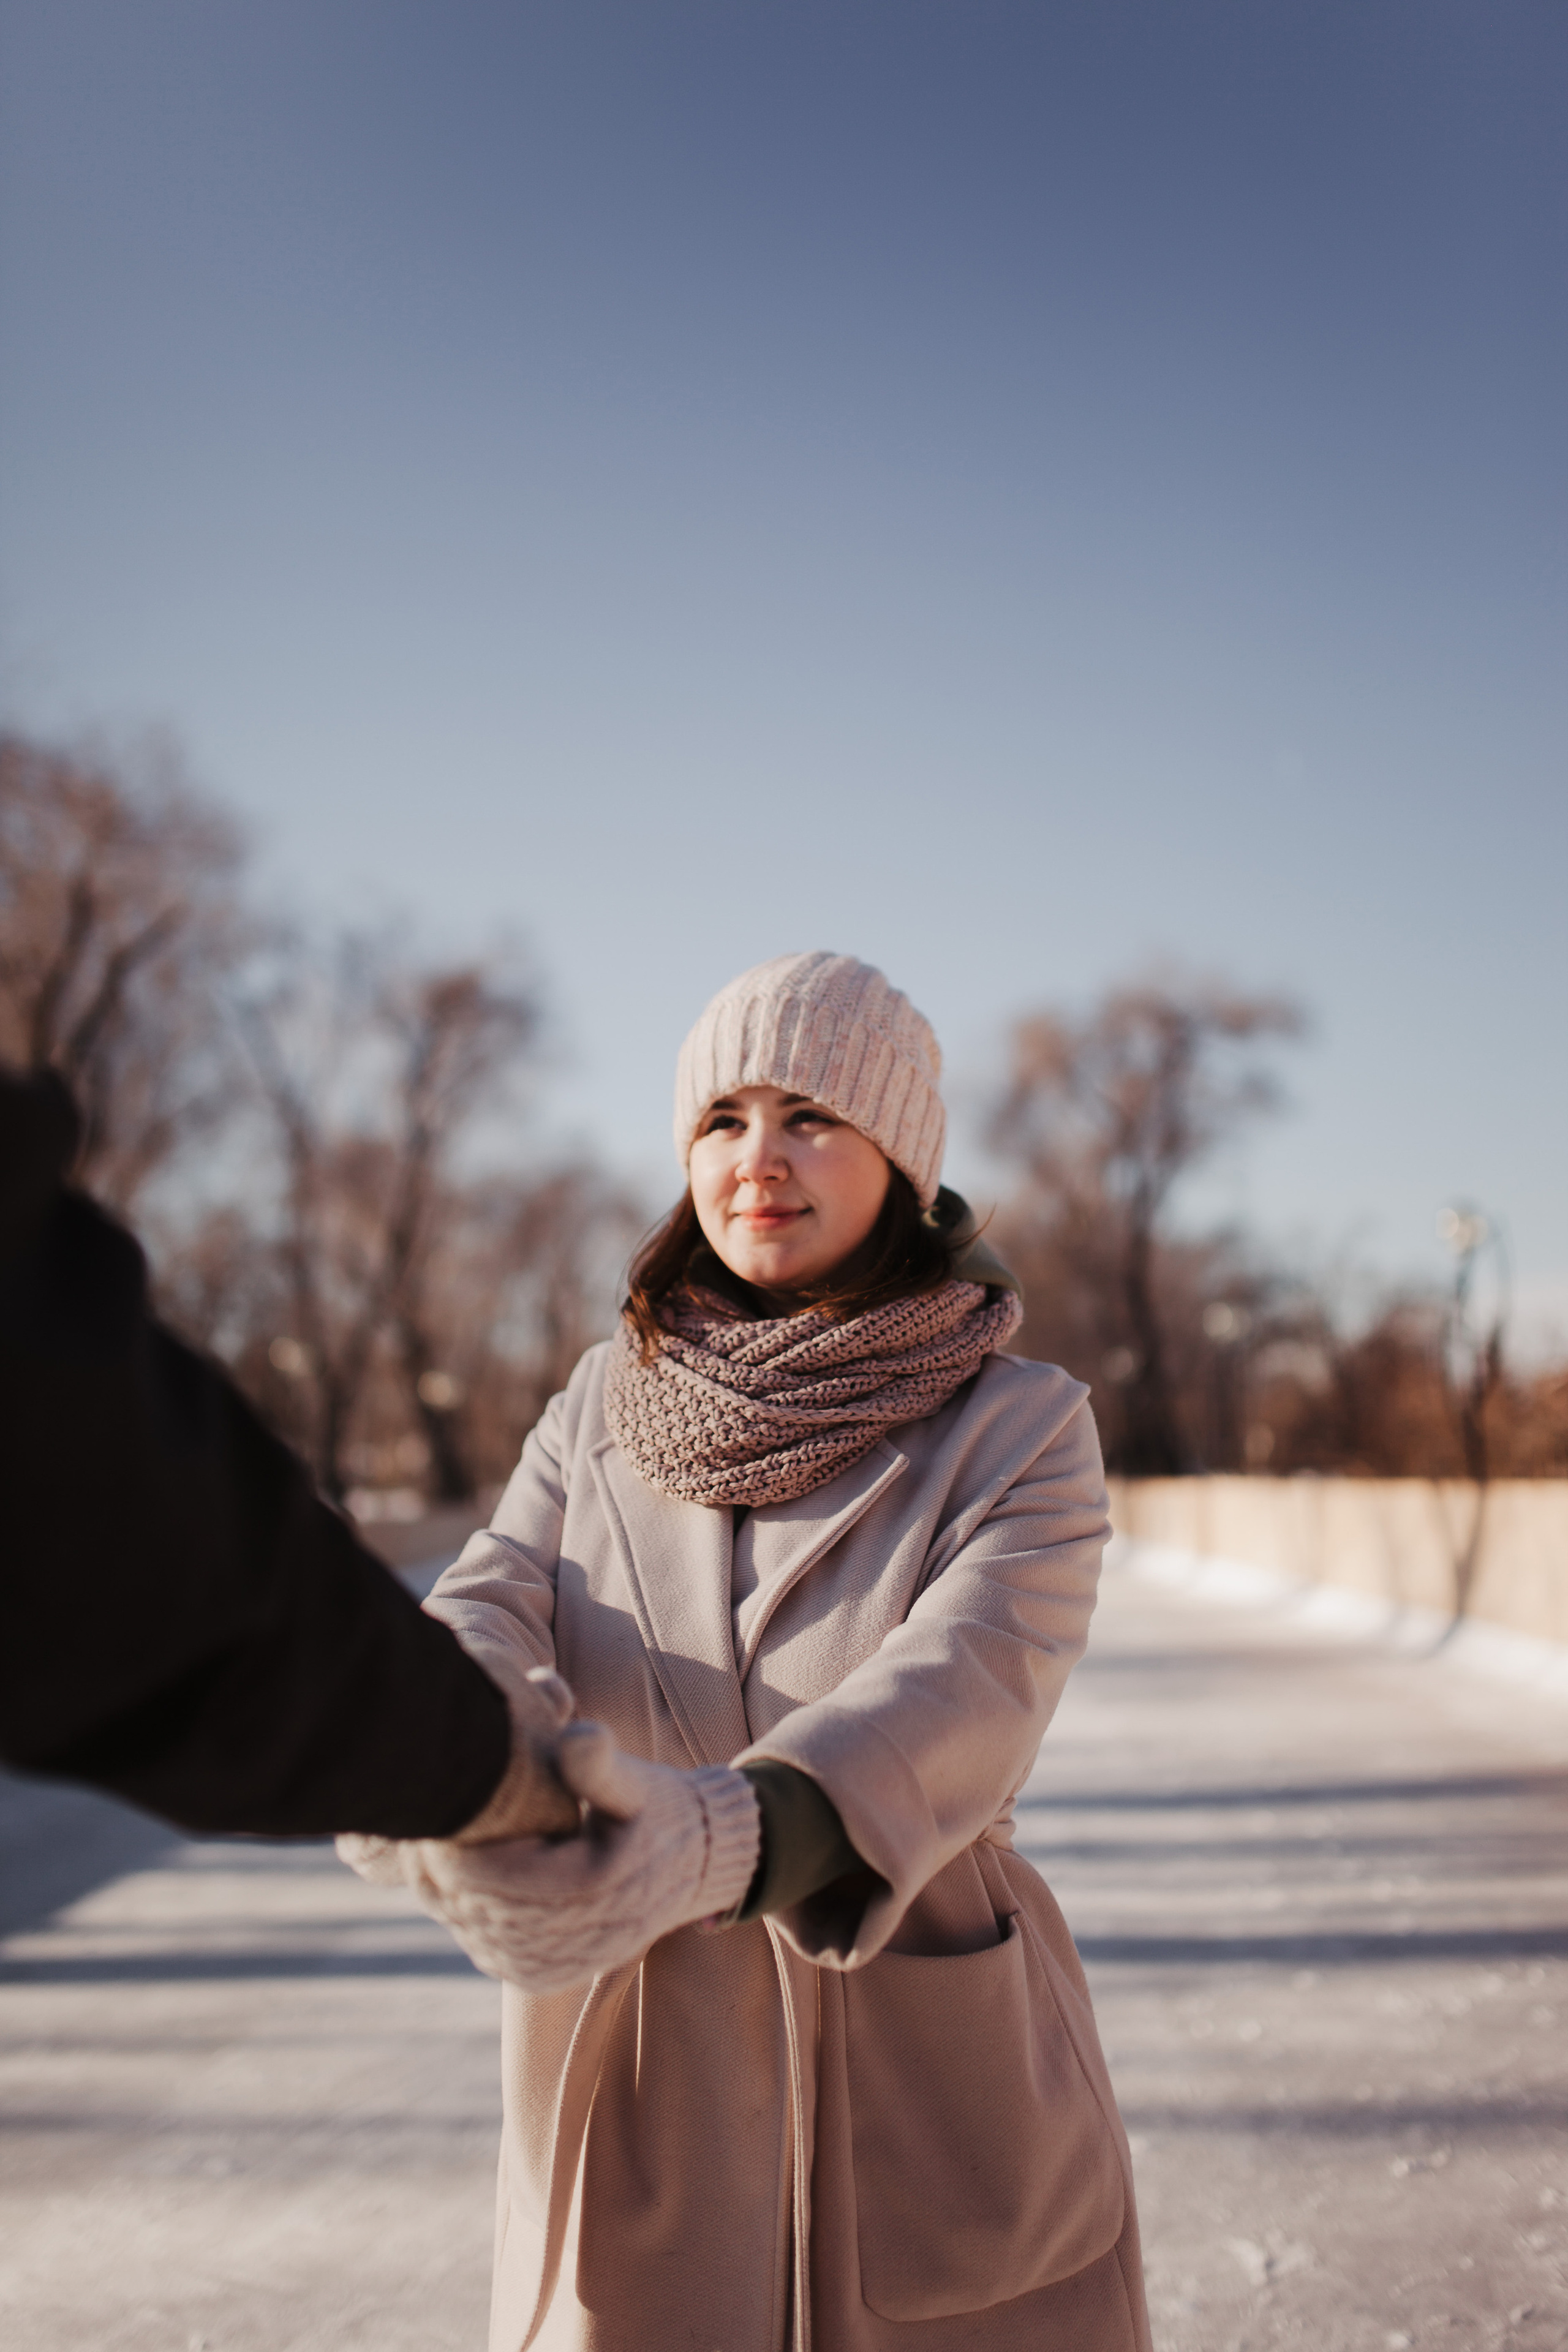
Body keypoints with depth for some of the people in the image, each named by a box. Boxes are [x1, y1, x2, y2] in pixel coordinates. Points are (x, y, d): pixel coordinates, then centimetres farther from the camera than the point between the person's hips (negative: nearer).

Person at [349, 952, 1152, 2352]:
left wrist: (718, 1837, -43)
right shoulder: (607, 1405, 3)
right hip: (635, 2081, 2)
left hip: (928, 2080, -2)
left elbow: (957, 1693, -23)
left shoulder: (1021, 1429, -8)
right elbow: (498, 1604, -10)